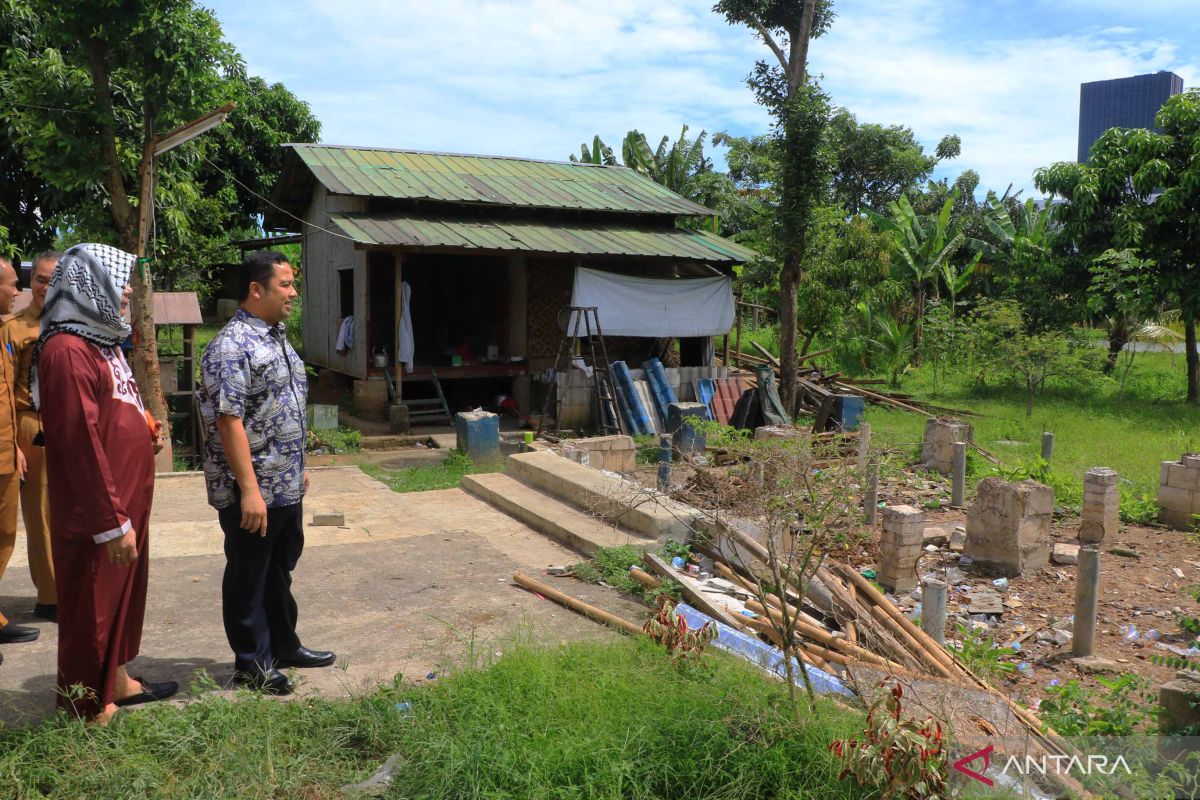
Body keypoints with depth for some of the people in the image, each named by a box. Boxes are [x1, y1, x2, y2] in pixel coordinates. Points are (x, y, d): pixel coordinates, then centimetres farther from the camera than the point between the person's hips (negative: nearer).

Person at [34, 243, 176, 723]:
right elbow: (80, 443, -24)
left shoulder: (102, 341, 11)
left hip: (126, 500, 10)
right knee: (91, 605, 5)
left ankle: (117, 680, 37)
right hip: (96, 516, -10)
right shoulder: (68, 350, -21)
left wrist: (142, 427, 6)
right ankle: (88, 709, 20)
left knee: (123, 594, 21)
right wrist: (112, 522, -22)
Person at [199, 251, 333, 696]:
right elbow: (229, 421, -24)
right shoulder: (232, 347, -20)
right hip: (251, 492, -9)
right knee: (248, 576, 7)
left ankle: (283, 646, 35)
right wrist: (249, 490, -25)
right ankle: (252, 662, 21)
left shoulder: (276, 338, 11)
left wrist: (298, 467, 21)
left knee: (281, 569, 20)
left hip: (286, 487, 9)